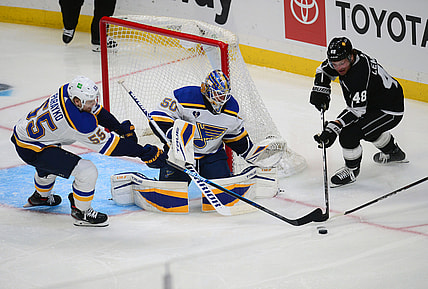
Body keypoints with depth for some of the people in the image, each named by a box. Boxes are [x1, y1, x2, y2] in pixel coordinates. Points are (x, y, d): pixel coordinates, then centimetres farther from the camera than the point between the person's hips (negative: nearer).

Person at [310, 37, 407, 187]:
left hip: (390, 111, -10)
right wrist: (319, 90, -4)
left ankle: (352, 170, 4)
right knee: (367, 128, 34)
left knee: (349, 133, -20)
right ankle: (393, 152, 55)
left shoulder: (360, 74, -34)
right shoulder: (345, 59, -7)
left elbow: (357, 109, -35)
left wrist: (333, 128, -40)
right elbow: (324, 70, 12)